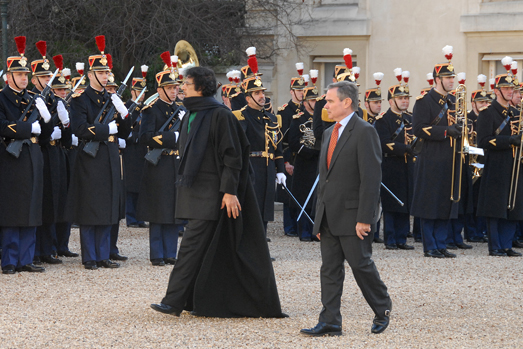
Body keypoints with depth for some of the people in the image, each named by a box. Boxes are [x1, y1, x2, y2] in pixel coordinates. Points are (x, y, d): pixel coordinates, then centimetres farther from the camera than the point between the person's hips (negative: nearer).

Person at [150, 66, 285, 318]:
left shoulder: (220, 115, -13)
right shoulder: (191, 115, 14)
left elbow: (232, 156, -16)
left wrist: (229, 191, -20)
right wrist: (183, 181, 22)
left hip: (211, 192, -9)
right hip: (194, 190, 9)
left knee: (193, 244, -12)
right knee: (209, 250, 12)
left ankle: (174, 301, -15)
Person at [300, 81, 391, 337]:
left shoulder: (364, 132, -11)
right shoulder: (329, 133, 15)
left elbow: (371, 178, -16)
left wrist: (364, 218, -21)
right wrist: (320, 216, 15)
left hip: (352, 215, -8)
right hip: (330, 216, 8)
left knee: (360, 264, 0)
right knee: (330, 269, 5)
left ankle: (382, 309, 19)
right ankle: (330, 322, 5)